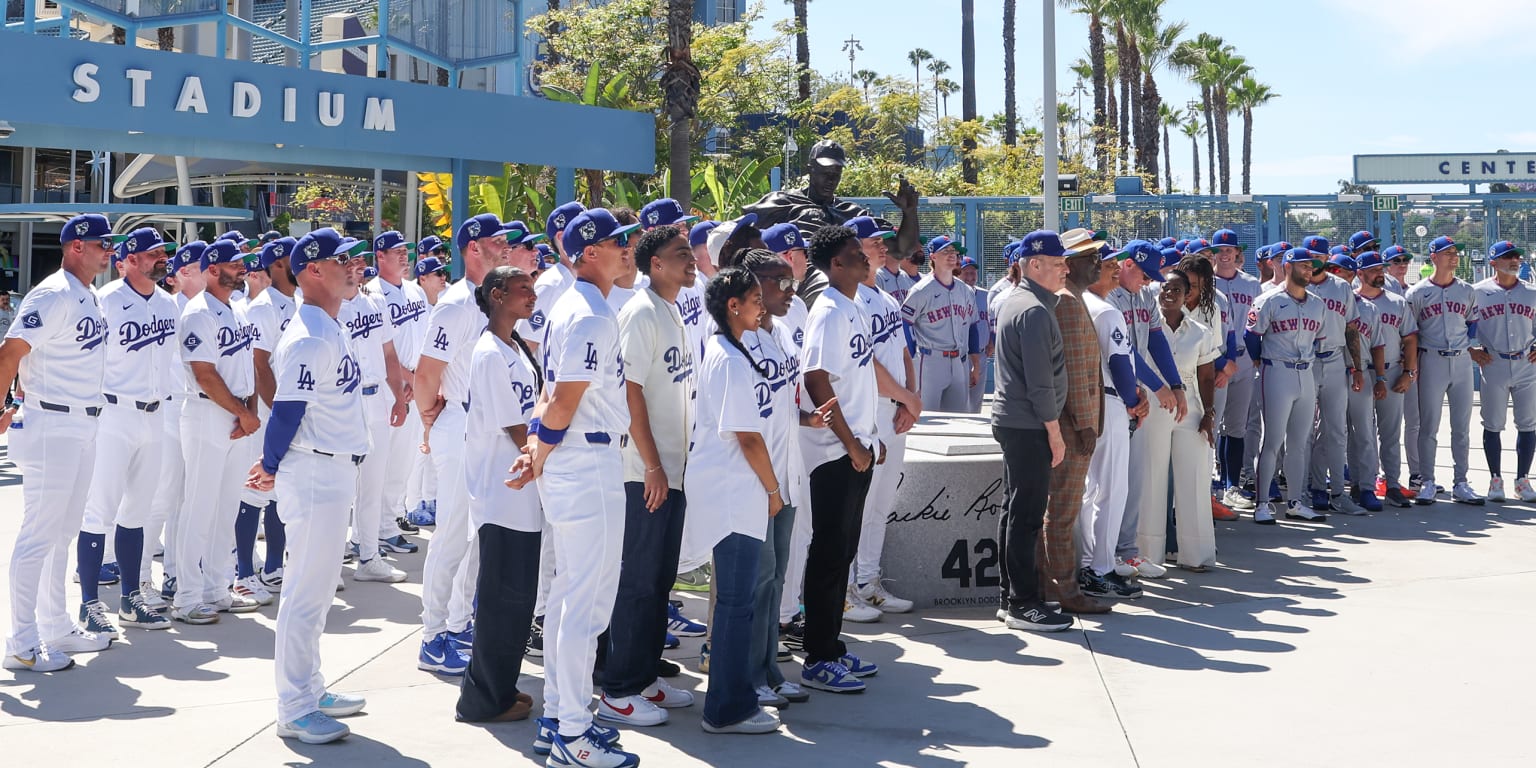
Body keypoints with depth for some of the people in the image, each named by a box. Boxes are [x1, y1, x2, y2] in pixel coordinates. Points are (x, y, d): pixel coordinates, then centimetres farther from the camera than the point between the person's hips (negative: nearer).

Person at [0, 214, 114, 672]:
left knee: (63, 531, 16)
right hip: (52, 427, -9)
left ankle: (56, 628, 27)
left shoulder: (90, 298, 12)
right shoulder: (53, 295, -15)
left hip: (84, 427, 9)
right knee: (40, 534, -4)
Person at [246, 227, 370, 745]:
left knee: (317, 590, 18)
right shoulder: (309, 338, -18)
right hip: (314, 474, -10)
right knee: (306, 592, -4)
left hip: (335, 472, 10)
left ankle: (310, 692, 29)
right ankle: (295, 712, 4)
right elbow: (287, 410, -18)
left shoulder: (331, 331, 13)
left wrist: (273, 464, 11)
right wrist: (271, 469, -6)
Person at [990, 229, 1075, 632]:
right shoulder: (1035, 311, -16)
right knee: (1027, 516, -7)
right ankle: (1024, 604, -3)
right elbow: (1040, 381, -20)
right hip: (1029, 426, -10)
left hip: (1011, 420, 10)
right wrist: (1055, 432, -13)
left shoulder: (1011, 303, 15)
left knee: (1014, 511, 13)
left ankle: (1010, 598, 19)